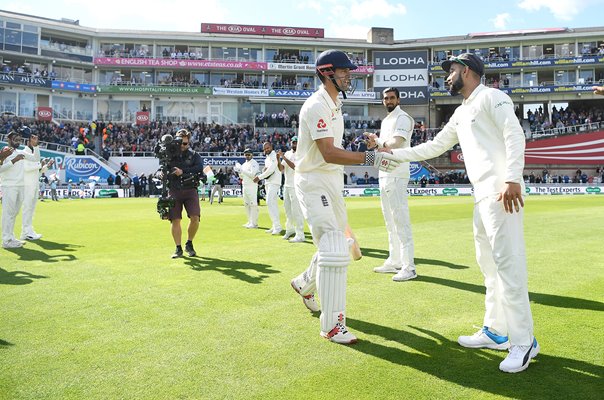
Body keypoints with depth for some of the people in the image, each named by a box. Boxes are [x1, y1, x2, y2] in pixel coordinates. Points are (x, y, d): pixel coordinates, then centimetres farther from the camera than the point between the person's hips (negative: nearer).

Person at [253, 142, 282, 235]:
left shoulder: (274, 156, -9)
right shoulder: (267, 158, 20)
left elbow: (271, 170, -19)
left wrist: (259, 177, -14)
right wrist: (264, 169, -1)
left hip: (274, 182, -10)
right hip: (268, 183, 10)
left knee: (270, 203, -20)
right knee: (273, 204, 10)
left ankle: (277, 227, -23)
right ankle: (275, 227, 14)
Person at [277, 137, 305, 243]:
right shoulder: (287, 153, 13)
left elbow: (295, 166, -23)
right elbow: (281, 169, 8)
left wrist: (284, 157, -23)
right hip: (287, 185, 8)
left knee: (296, 210, -9)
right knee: (287, 209, 17)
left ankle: (300, 235, -6)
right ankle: (290, 229, 34)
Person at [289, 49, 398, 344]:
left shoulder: (334, 104, 14)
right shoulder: (317, 106, -18)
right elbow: (329, 153, -28)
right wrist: (370, 158, -34)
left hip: (332, 181, 10)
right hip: (314, 182, -10)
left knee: (337, 243, 19)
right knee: (334, 249, -15)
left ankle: (305, 284, 43)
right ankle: (332, 326, -7)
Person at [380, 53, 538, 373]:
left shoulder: (491, 97, -2)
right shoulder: (460, 114, 24)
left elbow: (515, 135, -14)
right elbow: (433, 148, 30)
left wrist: (512, 180, -24)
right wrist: (394, 153, 29)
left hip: (502, 191, -10)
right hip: (482, 195, 10)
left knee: (507, 262, -10)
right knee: (488, 262, 12)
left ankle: (523, 342, -2)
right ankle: (496, 332, 22)